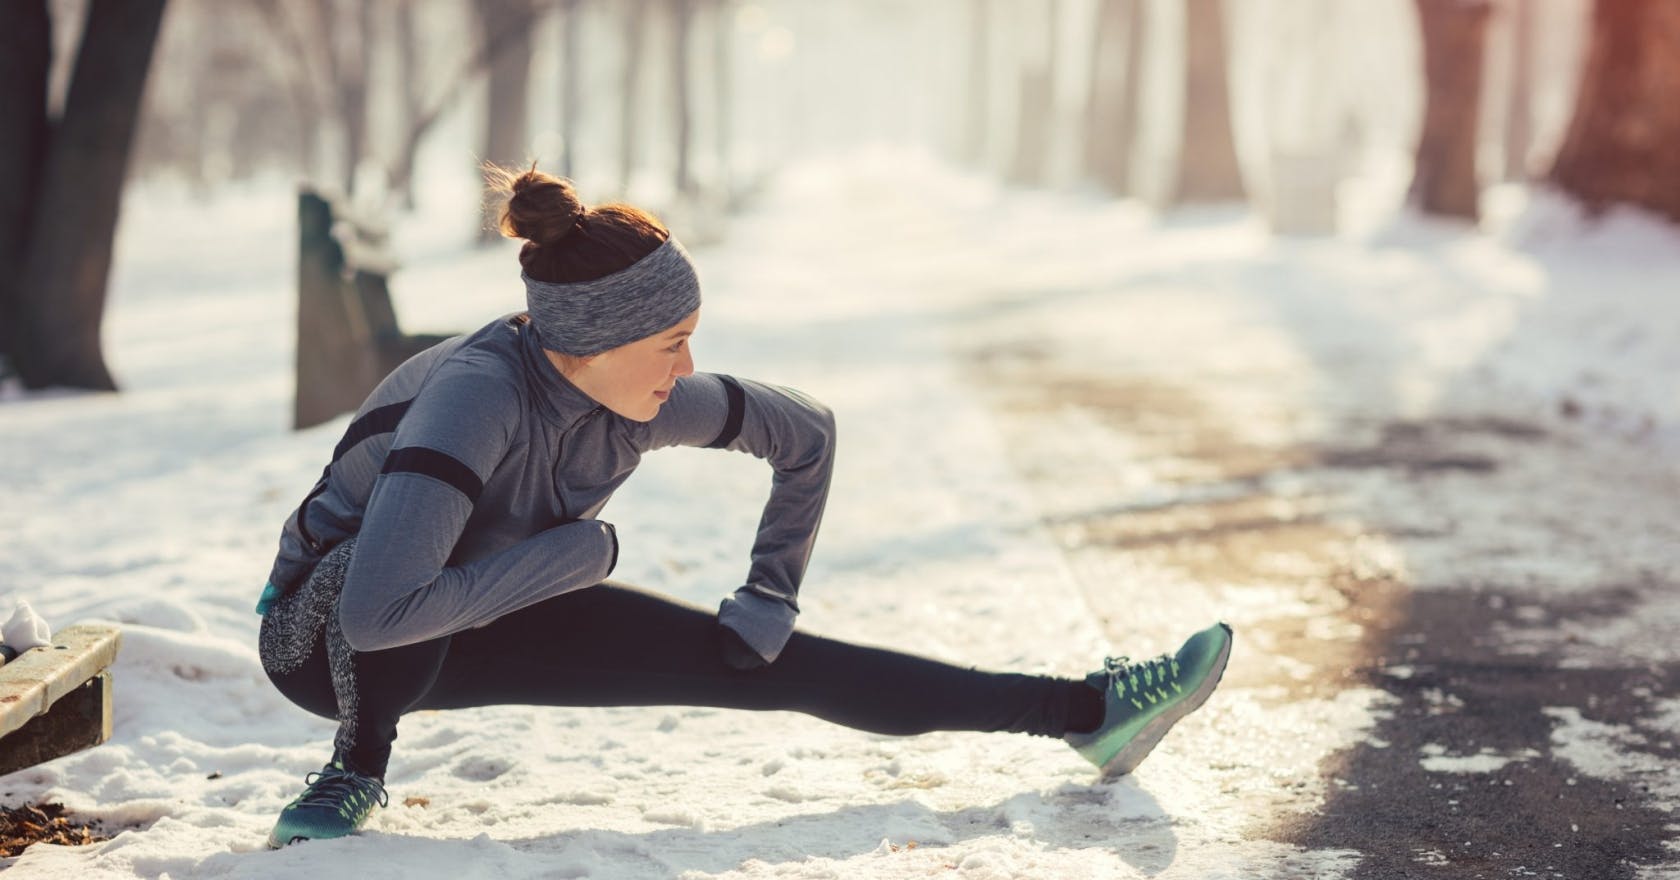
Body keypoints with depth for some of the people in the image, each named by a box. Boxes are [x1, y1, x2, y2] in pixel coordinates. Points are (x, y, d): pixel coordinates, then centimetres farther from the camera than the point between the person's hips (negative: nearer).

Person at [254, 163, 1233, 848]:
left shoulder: (650, 401, -18)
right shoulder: (476, 393, -38)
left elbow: (805, 432, -1)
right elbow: (378, 611, -47)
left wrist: (769, 603, -1)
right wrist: (582, 548, -34)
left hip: (492, 623, 5)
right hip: (327, 640, -5)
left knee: (773, 665, -4)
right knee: (393, 559, -42)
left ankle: (1086, 710, -1)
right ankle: (357, 771, -15)